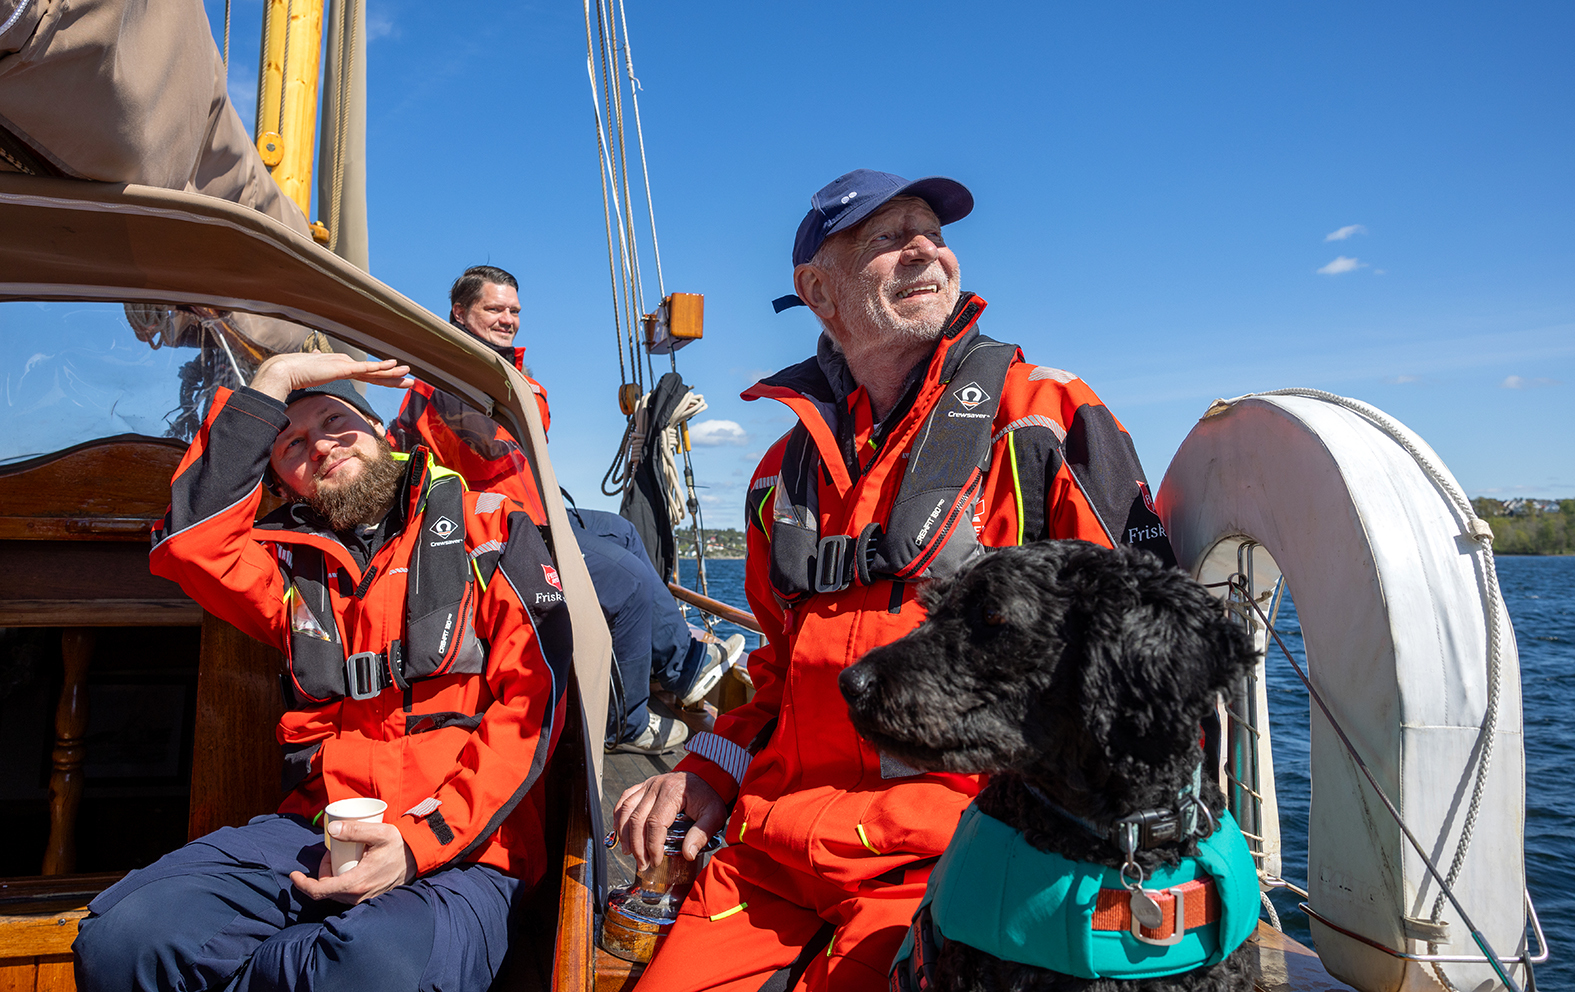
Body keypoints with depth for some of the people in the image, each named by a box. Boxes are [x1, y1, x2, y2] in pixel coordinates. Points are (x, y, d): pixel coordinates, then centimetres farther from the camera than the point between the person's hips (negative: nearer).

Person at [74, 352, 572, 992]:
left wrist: (423, 841, -12)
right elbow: (188, 542, -4)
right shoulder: (294, 560, 18)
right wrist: (274, 381, 1)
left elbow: (532, 699, -2)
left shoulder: (488, 525, 8)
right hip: (319, 829, 3)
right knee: (122, 938, -23)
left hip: (462, 843, -3)